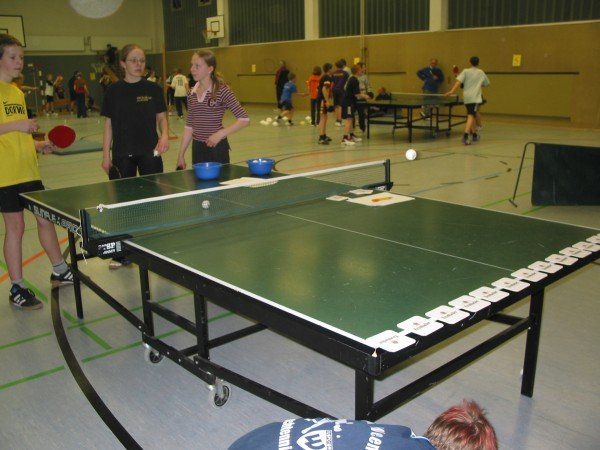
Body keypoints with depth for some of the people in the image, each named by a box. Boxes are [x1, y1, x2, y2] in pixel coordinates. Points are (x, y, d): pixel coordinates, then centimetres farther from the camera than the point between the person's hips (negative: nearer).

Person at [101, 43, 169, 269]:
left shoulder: (153, 88, 2)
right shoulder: (113, 90, 2)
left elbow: (161, 117, 5)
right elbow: (108, 124, 5)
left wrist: (164, 135, -15)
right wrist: (106, 154, 1)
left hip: (149, 151, -1)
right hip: (122, 154, 1)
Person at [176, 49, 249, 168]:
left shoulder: (222, 91, -10)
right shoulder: (192, 93, 6)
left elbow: (244, 119, -12)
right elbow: (189, 126, 12)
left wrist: (220, 133, -21)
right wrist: (181, 154, 8)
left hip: (217, 148, -5)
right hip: (197, 148, 5)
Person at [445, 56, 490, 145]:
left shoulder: (465, 71, 7)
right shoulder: (481, 73, 11)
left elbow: (458, 82, -8)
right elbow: (486, 84, 23)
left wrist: (452, 91, -12)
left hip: (466, 97, 2)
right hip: (475, 98, -2)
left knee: (473, 115, 18)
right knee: (471, 116, -13)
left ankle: (474, 134, 31)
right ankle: (466, 134, -34)